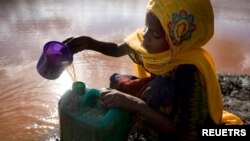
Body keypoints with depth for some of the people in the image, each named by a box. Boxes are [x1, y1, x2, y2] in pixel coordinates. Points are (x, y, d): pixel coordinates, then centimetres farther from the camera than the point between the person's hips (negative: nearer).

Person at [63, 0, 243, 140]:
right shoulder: (152, 43, -16)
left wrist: (135, 104, -36)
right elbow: (118, 50, 1)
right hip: (157, 110, 6)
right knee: (117, 80, -4)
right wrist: (89, 43, -15)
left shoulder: (188, 72, -34)